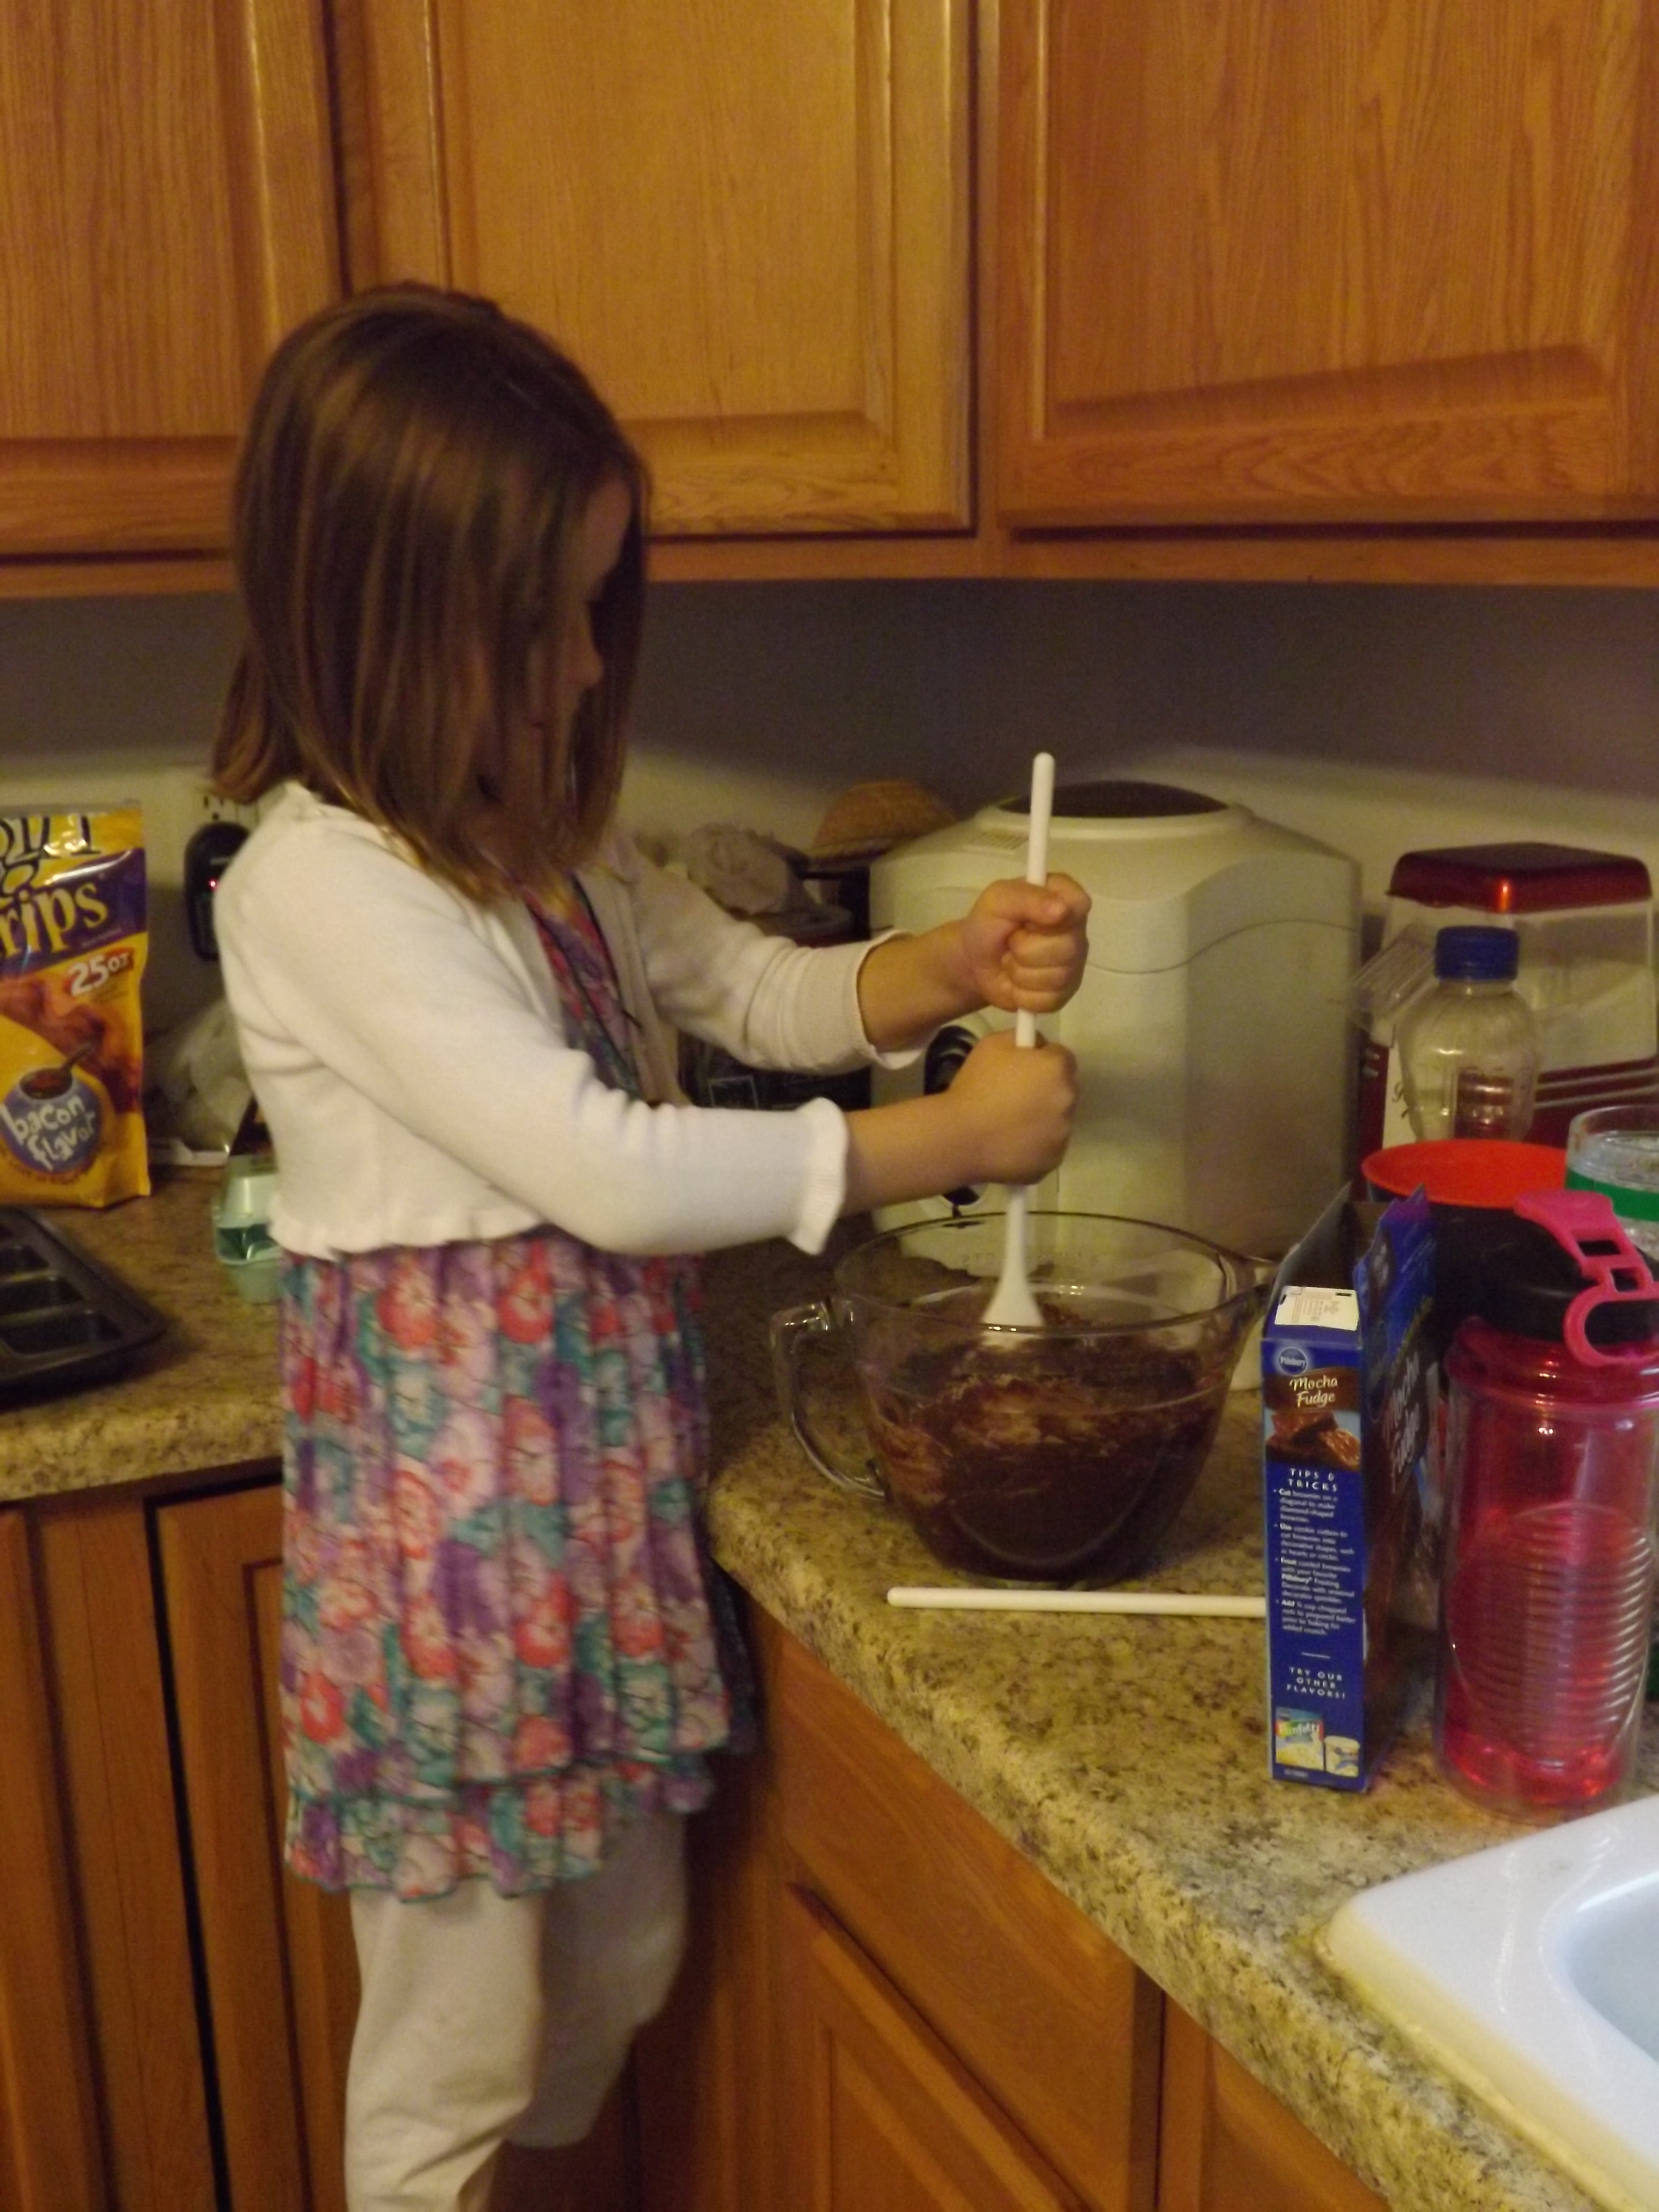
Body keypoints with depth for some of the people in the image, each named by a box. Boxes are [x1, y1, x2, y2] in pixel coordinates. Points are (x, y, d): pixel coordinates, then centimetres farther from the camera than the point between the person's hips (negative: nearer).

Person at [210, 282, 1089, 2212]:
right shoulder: (319, 889, -21)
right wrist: (947, 1137, -17)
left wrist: (953, 965, -5)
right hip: (452, 1502, -8)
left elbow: (755, 989, 15)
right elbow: (615, 1173, -25)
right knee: (455, 2048, 10)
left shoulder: (544, 839, 6)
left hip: (607, 1476, 8)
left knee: (619, 1967, 22)